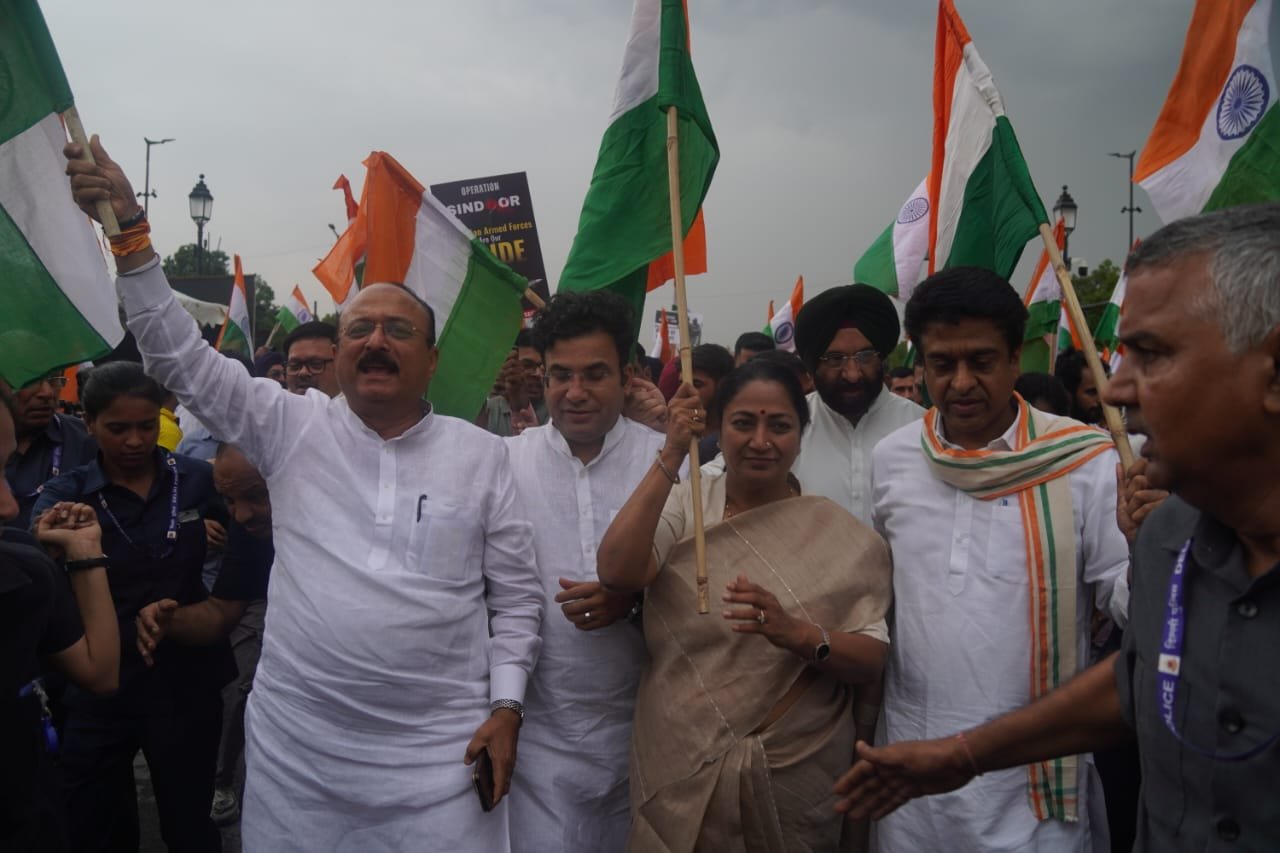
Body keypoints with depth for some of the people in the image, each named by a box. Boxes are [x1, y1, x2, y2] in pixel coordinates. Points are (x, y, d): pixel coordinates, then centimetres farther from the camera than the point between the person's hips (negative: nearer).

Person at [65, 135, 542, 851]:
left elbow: (516, 595, 5)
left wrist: (507, 705, -2)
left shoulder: (481, 453, 2)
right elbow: (182, 355, -3)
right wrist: (127, 230, -10)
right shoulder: (293, 428, 3)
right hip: (297, 747, 1)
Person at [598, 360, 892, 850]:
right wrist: (671, 457, -21)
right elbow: (615, 572, -19)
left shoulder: (841, 535, -4)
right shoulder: (684, 504, -3)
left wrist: (794, 633, -27)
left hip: (794, 779, 0)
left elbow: (871, 660, -8)